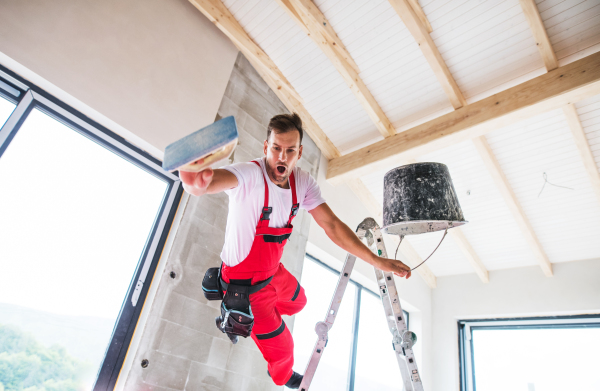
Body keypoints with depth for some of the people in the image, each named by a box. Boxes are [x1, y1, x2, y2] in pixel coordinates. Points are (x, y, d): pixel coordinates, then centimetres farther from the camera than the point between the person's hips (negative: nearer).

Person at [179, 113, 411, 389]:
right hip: (245, 282, -6)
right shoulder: (250, 175, -32)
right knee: (281, 349, 12)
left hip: (273, 270, 6)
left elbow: (332, 225, -12)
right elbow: (225, 177, -55)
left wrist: (377, 261, -18)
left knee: (297, 302, 33)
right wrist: (200, 183, -80)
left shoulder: (303, 183, -11)